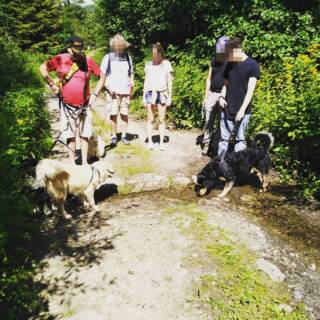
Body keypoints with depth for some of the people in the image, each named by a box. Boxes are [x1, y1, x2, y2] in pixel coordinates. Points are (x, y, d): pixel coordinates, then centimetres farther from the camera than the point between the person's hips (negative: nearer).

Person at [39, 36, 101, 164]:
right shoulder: (60, 60, -4)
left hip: (84, 105, 1)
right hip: (67, 105, -1)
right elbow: (43, 68, 5)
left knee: (85, 134, 6)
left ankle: (84, 162, 18)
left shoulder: (88, 61, -2)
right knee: (70, 135, 4)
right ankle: (72, 163, 14)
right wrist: (52, 85, -2)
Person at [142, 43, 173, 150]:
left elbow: (169, 82, 4)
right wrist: (143, 96, 9)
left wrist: (170, 97, 0)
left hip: (162, 93, -1)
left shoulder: (166, 64, 3)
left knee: (162, 119, 0)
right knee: (150, 119, 2)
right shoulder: (148, 64, 9)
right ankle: (150, 141, 9)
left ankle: (161, 142, 6)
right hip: (150, 93, 1)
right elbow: (146, 81, 12)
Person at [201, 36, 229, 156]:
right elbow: (209, 79, 13)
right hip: (212, 94, 5)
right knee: (209, 120, 6)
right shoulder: (214, 59, 9)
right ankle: (206, 143, 16)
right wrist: (205, 96, 9)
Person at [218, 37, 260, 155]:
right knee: (224, 138, 6)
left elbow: (250, 90, -12)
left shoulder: (252, 65, -8)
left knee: (240, 139, 4)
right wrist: (222, 96, -4)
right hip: (227, 109, 4)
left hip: (243, 111, -4)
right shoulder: (229, 64, 7)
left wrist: (242, 109, -19)